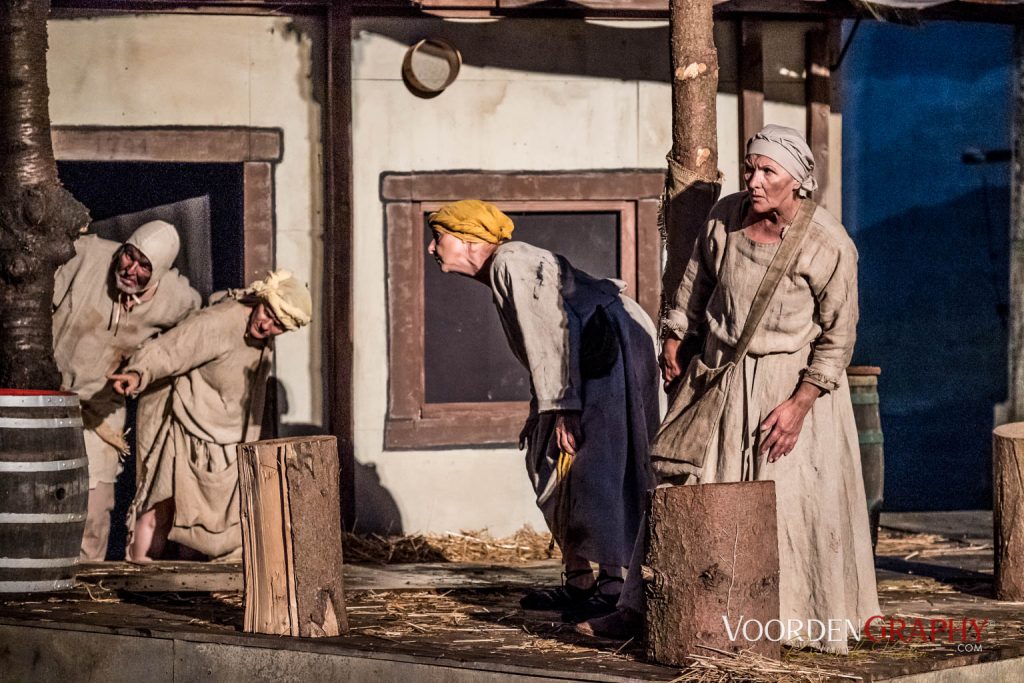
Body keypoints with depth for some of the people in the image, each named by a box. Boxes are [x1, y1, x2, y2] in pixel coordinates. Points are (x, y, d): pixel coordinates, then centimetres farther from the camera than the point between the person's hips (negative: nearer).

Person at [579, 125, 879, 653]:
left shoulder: (830, 246, -18)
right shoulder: (725, 217, -5)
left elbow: (838, 336, -13)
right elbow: (697, 279, 14)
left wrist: (799, 404, -16)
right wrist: (675, 337, 15)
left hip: (795, 379, -4)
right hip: (722, 372, 5)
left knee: (798, 501, -4)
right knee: (684, 481, 5)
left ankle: (811, 621, 10)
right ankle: (641, 609, 10)